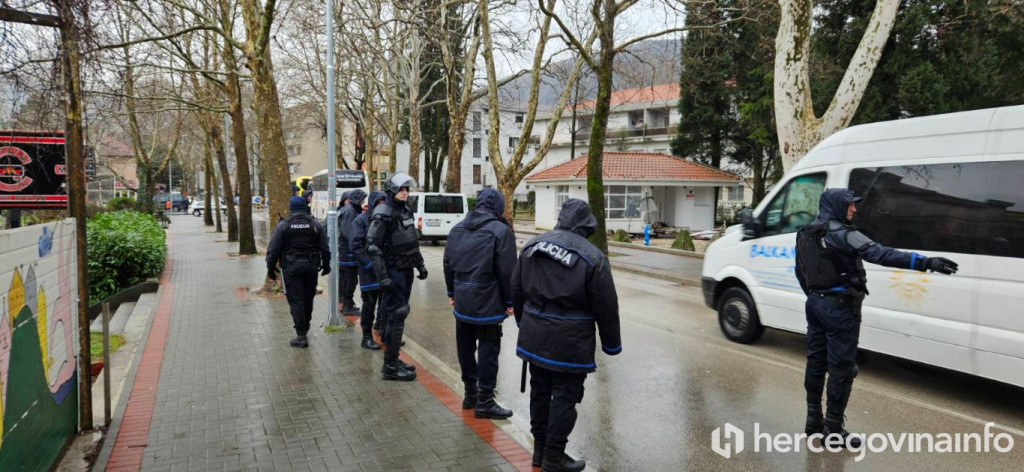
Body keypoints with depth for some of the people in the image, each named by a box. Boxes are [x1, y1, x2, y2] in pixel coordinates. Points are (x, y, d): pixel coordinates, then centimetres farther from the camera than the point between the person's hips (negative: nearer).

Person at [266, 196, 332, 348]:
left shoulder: (283, 225, -4)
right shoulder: (315, 224, 4)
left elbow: (273, 250, -5)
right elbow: (324, 248, 5)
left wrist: (271, 268, 4)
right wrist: (326, 265, 15)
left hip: (291, 267, -3)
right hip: (311, 266, 3)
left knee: (295, 301, -2)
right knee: (308, 298, 17)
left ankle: (301, 335, -7)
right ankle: (305, 327, 32)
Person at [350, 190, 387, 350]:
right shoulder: (361, 220, -7)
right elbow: (355, 245, -13)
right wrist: (369, 263, -18)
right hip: (369, 271, -5)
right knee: (369, 304, 2)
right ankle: (367, 338, 12)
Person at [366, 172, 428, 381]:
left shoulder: (406, 211, 12)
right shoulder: (383, 214, -14)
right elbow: (373, 247, -18)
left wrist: (420, 264, 20)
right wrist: (382, 277, -23)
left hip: (406, 270, 8)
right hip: (393, 271, -8)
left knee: (398, 314, 14)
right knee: (397, 314, -7)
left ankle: (393, 360, 24)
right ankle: (390, 367, 0)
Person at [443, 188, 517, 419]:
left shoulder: (457, 229, 9)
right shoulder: (500, 230, -12)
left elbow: (448, 264, 15)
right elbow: (507, 271, -14)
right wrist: (509, 301, -5)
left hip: (462, 299, 7)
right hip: (488, 301, -6)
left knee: (465, 347, 15)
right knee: (488, 349, 1)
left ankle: (470, 392, 27)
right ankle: (484, 401, 5)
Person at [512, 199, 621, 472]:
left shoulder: (532, 246, 4)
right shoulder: (593, 257, -14)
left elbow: (516, 291, 13)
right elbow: (606, 308, -9)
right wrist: (611, 343, 4)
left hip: (534, 336, 6)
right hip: (569, 342, -6)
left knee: (540, 391, 18)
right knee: (565, 397, 6)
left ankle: (539, 449, 31)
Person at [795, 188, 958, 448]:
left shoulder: (805, 234, 9)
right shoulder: (841, 234, -18)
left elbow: (800, 271, 18)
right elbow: (880, 254, -29)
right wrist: (926, 263, -33)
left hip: (815, 303, 9)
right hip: (839, 307, -9)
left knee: (816, 361, 15)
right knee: (841, 368, -1)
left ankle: (813, 418, 25)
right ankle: (833, 430, 4)